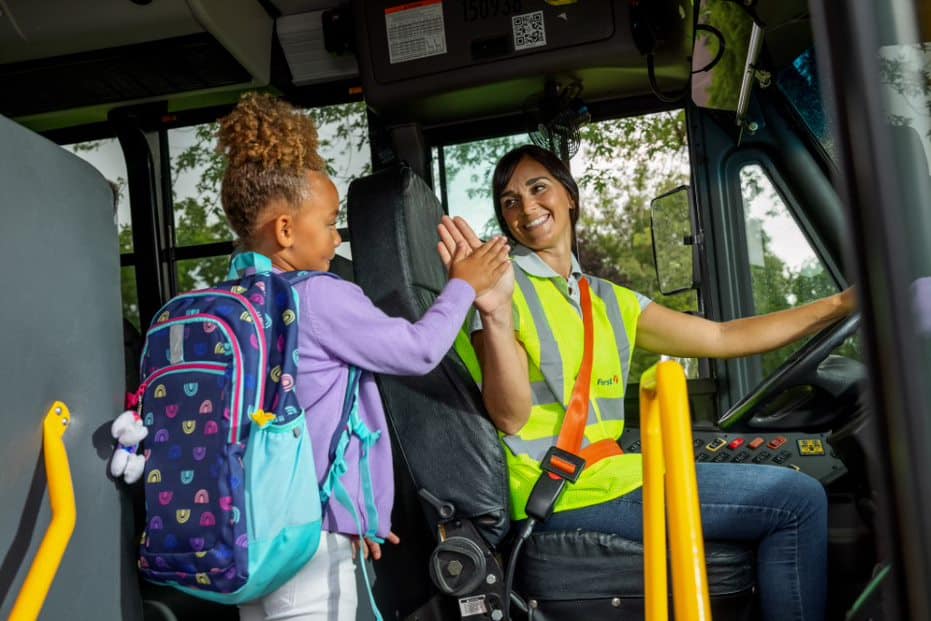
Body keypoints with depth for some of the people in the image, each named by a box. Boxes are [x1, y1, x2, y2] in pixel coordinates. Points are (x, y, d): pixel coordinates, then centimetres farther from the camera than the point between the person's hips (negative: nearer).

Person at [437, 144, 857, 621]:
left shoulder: (610, 300, 15)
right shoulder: (505, 283, -5)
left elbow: (723, 338, 13)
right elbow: (510, 417, -15)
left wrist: (842, 303, 11)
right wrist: (496, 315, -31)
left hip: (605, 472, 8)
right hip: (563, 493, -8)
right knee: (800, 501, -6)